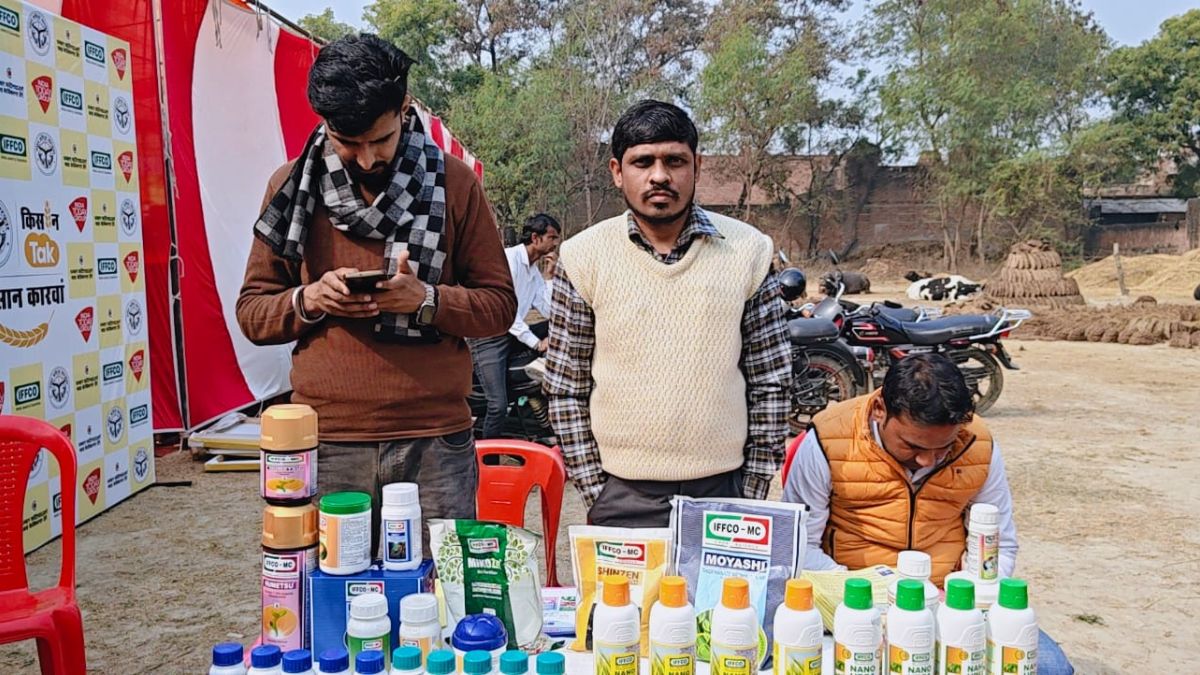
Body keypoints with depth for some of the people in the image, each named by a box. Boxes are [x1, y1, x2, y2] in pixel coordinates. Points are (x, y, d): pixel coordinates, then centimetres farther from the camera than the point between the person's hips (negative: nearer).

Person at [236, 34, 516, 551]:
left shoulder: (452, 182, 3)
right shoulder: (291, 186, 6)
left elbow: (499, 305, 5)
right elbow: (252, 312, 10)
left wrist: (427, 300, -14)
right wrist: (307, 300, -10)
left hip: (435, 442, 0)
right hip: (327, 445, 1)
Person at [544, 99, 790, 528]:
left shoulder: (747, 251, 0)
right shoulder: (582, 258, -2)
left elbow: (770, 383, 3)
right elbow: (565, 390, 1)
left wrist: (755, 489, 2)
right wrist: (594, 491, -2)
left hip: (724, 493, 1)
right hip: (621, 496, 0)